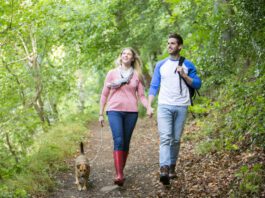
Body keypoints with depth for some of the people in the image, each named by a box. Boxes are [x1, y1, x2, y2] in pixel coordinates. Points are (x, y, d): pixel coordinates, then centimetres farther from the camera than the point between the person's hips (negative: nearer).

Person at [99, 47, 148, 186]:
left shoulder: (137, 75, 9)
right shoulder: (112, 73, 7)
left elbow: (141, 95, 6)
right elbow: (104, 94, 10)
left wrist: (148, 107, -12)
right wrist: (101, 113, 8)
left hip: (131, 112, 2)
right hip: (114, 111, -2)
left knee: (126, 142, 5)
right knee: (118, 141, -16)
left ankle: (121, 171, 19)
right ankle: (119, 175, -21)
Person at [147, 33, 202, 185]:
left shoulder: (187, 65, 8)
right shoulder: (161, 65, 10)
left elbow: (197, 84, 6)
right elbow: (154, 86, 8)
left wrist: (184, 75, -9)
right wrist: (149, 106, -1)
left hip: (181, 107, 1)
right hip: (164, 106, -1)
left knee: (176, 139, 6)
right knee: (165, 138, -14)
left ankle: (172, 168, 17)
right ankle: (164, 170, -25)